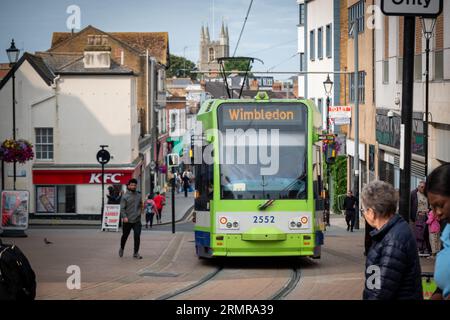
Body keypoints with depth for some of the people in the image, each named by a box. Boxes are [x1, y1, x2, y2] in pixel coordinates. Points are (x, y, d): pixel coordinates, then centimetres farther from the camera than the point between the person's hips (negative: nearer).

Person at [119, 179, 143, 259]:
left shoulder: (138, 195, 9)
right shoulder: (125, 196, -5)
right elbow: (122, 208, -10)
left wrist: (140, 213, 10)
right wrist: (124, 217, -23)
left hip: (137, 220, 2)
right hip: (127, 221, -2)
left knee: (137, 236, -8)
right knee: (125, 236, 12)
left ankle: (136, 253, 0)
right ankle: (121, 248, 37)